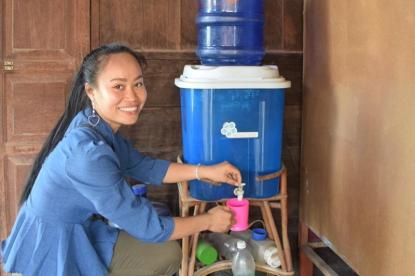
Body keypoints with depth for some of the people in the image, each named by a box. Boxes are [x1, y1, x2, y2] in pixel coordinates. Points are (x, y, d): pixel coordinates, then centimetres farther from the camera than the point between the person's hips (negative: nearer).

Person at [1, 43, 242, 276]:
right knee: (165, 254, 0)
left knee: (166, 253, 12)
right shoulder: (88, 152, -31)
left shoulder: (100, 128, -3)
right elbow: (148, 228, -24)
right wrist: (208, 221, -10)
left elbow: (143, 166, 11)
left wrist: (205, 172, 4)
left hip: (73, 234, 8)